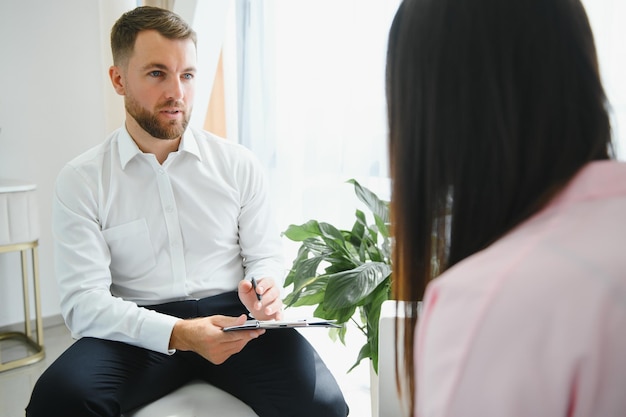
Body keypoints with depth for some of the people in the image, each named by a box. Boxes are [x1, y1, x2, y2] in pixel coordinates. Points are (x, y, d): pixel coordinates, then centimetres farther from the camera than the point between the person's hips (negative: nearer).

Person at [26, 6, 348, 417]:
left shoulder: (240, 164, 4)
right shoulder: (81, 181, -1)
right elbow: (83, 300, -8)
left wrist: (263, 289, -15)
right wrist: (177, 334, -24)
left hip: (232, 316, 1)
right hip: (139, 330, 0)